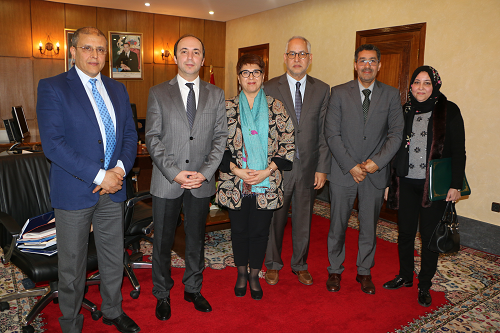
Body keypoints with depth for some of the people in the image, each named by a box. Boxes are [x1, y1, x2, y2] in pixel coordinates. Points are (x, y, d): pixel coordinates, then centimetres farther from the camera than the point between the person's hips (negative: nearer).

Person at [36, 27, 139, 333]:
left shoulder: (118, 89, 10)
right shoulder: (52, 87, -7)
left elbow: (130, 134, 9)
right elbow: (53, 144, -15)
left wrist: (120, 169, -10)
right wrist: (99, 176, -19)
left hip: (112, 189, 5)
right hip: (74, 190, -4)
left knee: (114, 258, 17)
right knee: (72, 265, 12)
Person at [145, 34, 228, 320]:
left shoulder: (216, 95, 6)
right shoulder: (158, 93, 1)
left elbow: (221, 137, 1)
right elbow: (153, 138, -4)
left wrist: (205, 172, -10)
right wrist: (174, 173, -14)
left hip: (202, 181, 2)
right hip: (167, 182, -1)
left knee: (197, 240, 16)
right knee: (163, 242, 11)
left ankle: (193, 289, 36)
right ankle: (162, 294, 31)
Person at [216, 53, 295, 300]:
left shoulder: (276, 107, 2)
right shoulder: (227, 108, 2)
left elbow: (288, 145, -1)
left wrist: (267, 171, -11)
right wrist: (236, 170, -12)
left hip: (266, 183, 0)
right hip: (235, 183, 0)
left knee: (260, 231, 10)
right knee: (239, 229, 12)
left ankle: (254, 276, 31)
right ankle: (241, 273, 35)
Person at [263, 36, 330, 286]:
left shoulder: (322, 90, 4)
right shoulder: (270, 88, -1)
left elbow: (324, 132, 2)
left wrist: (322, 168, -3)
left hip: (308, 167, 2)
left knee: (303, 219, 13)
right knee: (275, 218, 11)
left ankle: (300, 265, 33)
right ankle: (273, 264, 32)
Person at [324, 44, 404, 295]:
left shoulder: (391, 95, 4)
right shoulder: (339, 93, 0)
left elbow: (396, 134, 0)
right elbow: (332, 134, -6)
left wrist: (377, 161, -13)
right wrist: (351, 166, -12)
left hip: (375, 173, 1)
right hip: (343, 171, -1)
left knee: (369, 226, 11)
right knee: (337, 224, 8)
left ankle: (364, 272, 30)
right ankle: (335, 271, 27)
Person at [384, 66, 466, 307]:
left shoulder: (449, 111, -4)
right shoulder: (404, 111, 6)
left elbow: (458, 151, -4)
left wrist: (456, 185, -9)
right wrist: (391, 182, 9)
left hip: (435, 185, -3)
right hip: (406, 183, 3)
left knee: (430, 235, 6)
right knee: (405, 232, 12)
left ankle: (425, 285, 24)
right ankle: (405, 276, 31)